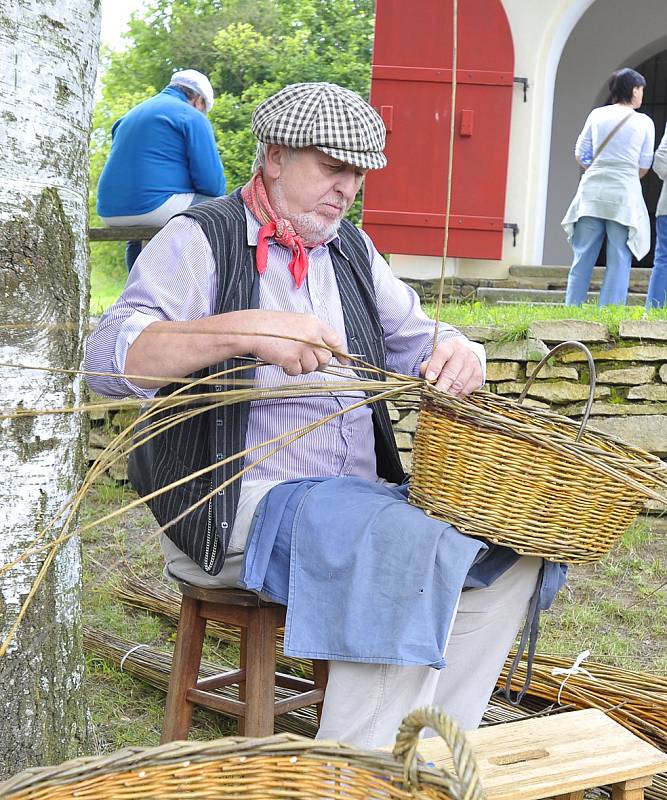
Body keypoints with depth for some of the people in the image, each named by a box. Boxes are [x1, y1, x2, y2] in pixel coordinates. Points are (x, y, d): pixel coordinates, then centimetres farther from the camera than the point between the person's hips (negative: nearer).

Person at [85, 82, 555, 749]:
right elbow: (109, 358, -17)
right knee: (416, 544, -30)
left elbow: (414, 342, 23)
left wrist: (460, 354, -4)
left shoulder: (350, 249, 20)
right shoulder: (202, 238, -3)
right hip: (242, 500, -8)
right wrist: (246, 330, -31)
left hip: (359, 492, 8)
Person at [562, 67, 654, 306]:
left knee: (583, 257, 7)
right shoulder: (644, 122, 1)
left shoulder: (596, 115, 6)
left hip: (592, 190, 3)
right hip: (624, 194, -3)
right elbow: (644, 166, 3)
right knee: (619, 261, 1)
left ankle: (572, 308, 6)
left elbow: (580, 154, 7)